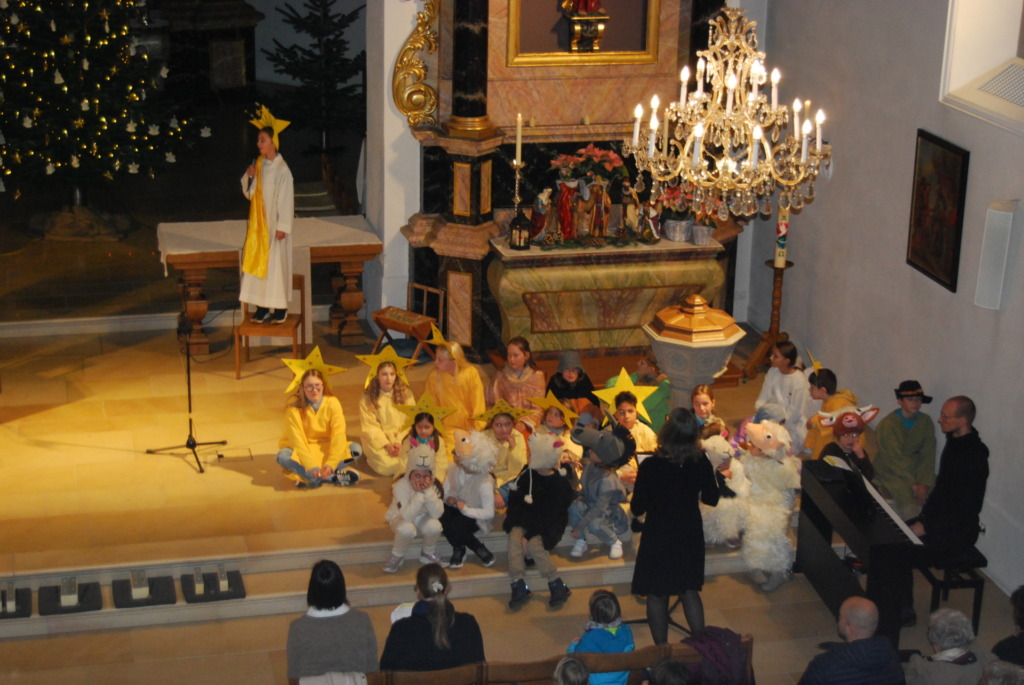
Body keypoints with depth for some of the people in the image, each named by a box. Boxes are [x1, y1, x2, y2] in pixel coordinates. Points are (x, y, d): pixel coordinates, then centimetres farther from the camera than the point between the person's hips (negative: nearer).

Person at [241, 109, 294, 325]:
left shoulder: (282, 169, -12)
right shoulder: (258, 165, 7)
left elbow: (286, 199, -13)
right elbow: (249, 194, 12)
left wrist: (283, 227, -16)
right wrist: (249, 177, -7)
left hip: (274, 225, -6)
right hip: (258, 224, 7)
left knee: (276, 264, -1)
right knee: (258, 263, 6)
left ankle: (280, 308, 7)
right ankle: (262, 307, 12)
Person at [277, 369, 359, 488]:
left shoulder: (332, 403, -14)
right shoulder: (294, 407, -17)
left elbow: (338, 435, -20)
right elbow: (297, 439, -23)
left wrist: (330, 464, -34)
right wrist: (312, 467, -36)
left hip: (326, 448, 1)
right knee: (283, 456, -33)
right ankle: (333, 477, -34)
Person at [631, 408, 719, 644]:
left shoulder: (650, 466, -24)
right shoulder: (701, 463, -15)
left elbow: (637, 509, -14)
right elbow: (711, 499, 2)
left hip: (658, 538, -3)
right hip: (690, 536, 3)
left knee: (656, 596, 13)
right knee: (689, 591, 21)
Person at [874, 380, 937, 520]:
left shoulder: (926, 422, 0)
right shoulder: (888, 424, -13)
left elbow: (928, 456, -4)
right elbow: (893, 460, -16)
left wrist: (924, 484, -17)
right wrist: (913, 485, -22)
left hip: (916, 469, 5)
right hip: (891, 471, -5)